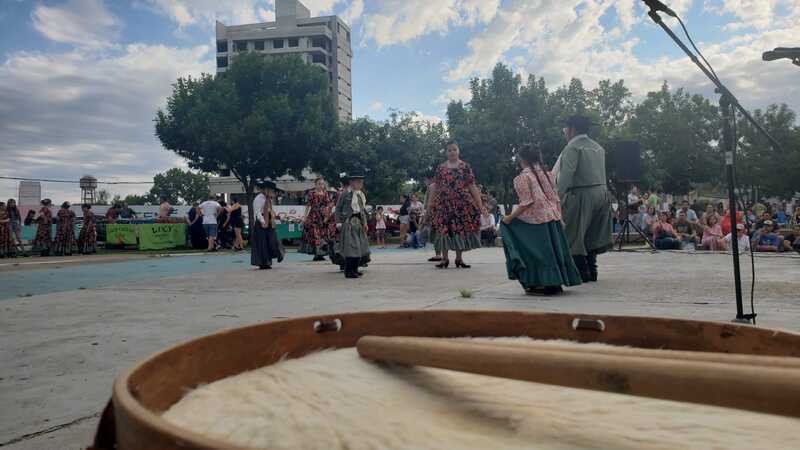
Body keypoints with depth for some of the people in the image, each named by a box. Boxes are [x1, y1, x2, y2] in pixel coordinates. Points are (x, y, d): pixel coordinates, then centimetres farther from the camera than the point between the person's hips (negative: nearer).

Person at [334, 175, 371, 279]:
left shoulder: (361, 195, 13)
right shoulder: (345, 195, -6)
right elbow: (338, 209, -4)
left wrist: (365, 222, 7)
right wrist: (339, 222, -11)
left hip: (359, 222, 7)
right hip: (348, 222, -7)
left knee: (360, 246, 9)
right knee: (350, 246, -10)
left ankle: (354, 269, 20)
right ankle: (348, 271, -3)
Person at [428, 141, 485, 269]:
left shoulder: (465, 167, 5)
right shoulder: (440, 168, 8)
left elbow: (472, 186, 2)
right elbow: (435, 187, 9)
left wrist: (480, 204, -3)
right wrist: (431, 203, 4)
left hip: (462, 203, 0)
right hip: (444, 203, 0)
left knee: (461, 229, 2)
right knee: (444, 229, -1)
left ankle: (459, 258, 13)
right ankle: (445, 258, 8)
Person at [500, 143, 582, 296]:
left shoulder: (522, 177, -8)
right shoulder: (546, 174, 12)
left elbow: (527, 203, -15)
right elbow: (556, 199, 12)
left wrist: (510, 217, -10)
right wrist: (559, 218, 18)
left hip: (536, 220, -7)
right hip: (553, 218, 7)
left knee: (538, 252, 1)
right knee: (553, 251, 12)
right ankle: (556, 283, 18)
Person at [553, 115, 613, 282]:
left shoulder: (572, 147, -9)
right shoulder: (598, 147, 17)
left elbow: (566, 174, -19)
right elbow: (601, 173, 15)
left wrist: (559, 196, -20)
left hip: (580, 195, -8)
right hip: (601, 193, 8)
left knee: (574, 235, 0)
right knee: (591, 235, 15)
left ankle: (583, 273, -1)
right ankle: (592, 271, 17)